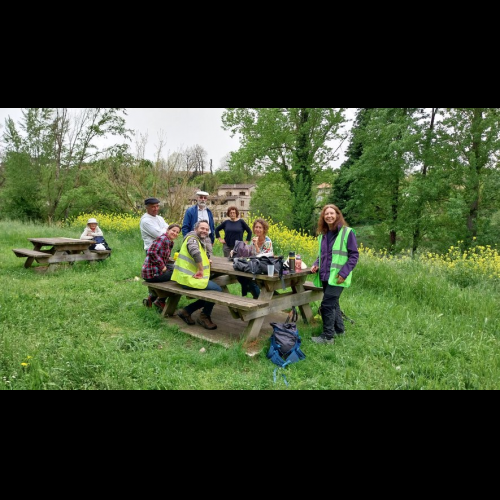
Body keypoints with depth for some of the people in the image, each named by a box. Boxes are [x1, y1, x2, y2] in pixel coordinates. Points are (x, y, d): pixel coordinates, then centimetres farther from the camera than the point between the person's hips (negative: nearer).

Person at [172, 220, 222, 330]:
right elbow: (196, 253, -33)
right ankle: (204, 316, 6)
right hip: (189, 278, -11)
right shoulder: (192, 239, -12)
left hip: (187, 276, 11)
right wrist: (201, 270, -25)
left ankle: (186, 311, 17)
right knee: (217, 290, -14)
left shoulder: (201, 240, 20)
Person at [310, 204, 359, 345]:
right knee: (333, 303, 17)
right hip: (325, 276, 7)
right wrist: (316, 264, 1)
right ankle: (339, 329, 33)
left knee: (327, 305, -9)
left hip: (337, 277, -7)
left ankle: (328, 336, 3)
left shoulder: (347, 232, -7)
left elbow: (354, 255, -8)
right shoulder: (323, 234, 12)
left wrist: (344, 273, -18)